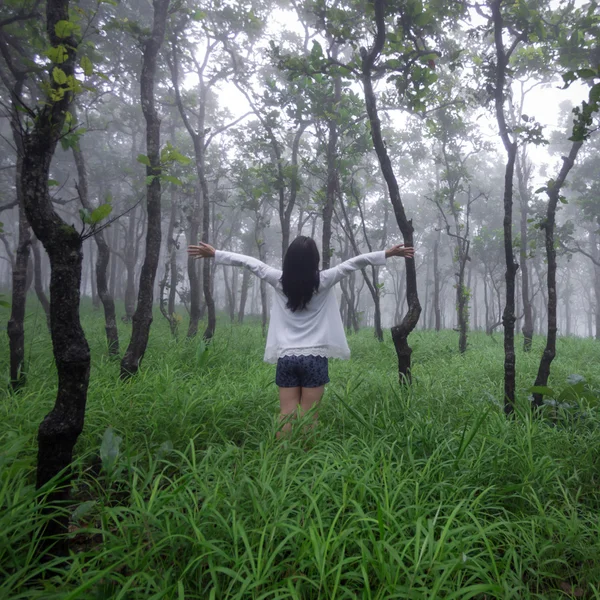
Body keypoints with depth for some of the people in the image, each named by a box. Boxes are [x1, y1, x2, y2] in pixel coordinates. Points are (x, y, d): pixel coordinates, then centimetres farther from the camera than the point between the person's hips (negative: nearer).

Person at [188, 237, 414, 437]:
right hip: (314, 357, -2)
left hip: (286, 357, 2)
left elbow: (247, 261, 7)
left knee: (287, 415, 5)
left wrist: (214, 253, 17)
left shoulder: (279, 281, 0)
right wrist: (388, 253, 2)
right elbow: (355, 262, -4)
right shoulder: (323, 281, -5)